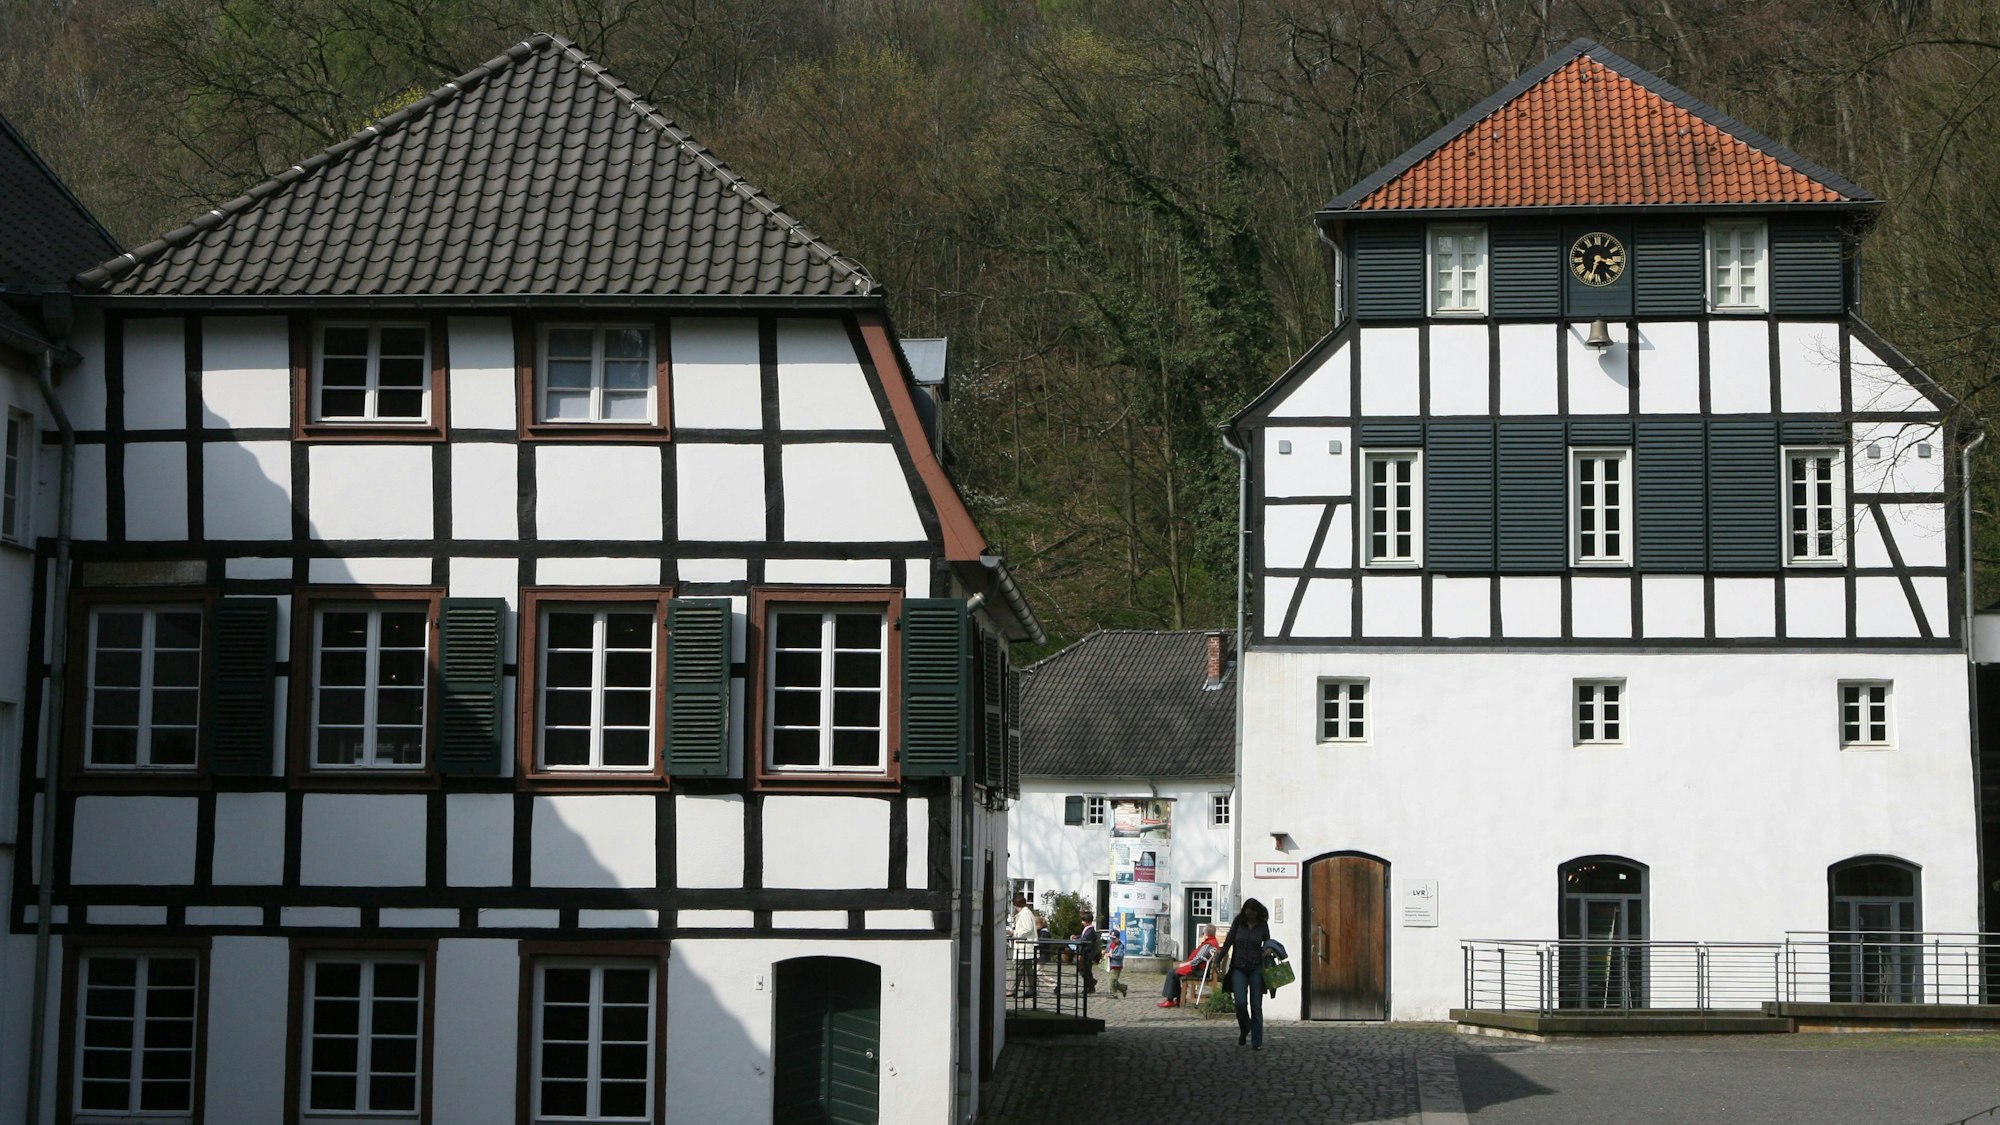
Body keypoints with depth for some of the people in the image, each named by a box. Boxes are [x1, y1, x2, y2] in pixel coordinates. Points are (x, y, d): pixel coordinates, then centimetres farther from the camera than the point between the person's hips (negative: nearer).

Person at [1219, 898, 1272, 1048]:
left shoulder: (1263, 925, 1)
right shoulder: (1238, 922, 0)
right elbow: (1228, 941, 6)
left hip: (1256, 968, 0)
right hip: (1239, 968, 0)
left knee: (1256, 1006, -2)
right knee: (1240, 1003, -11)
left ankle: (1257, 1042, 2)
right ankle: (1244, 1030, 18)